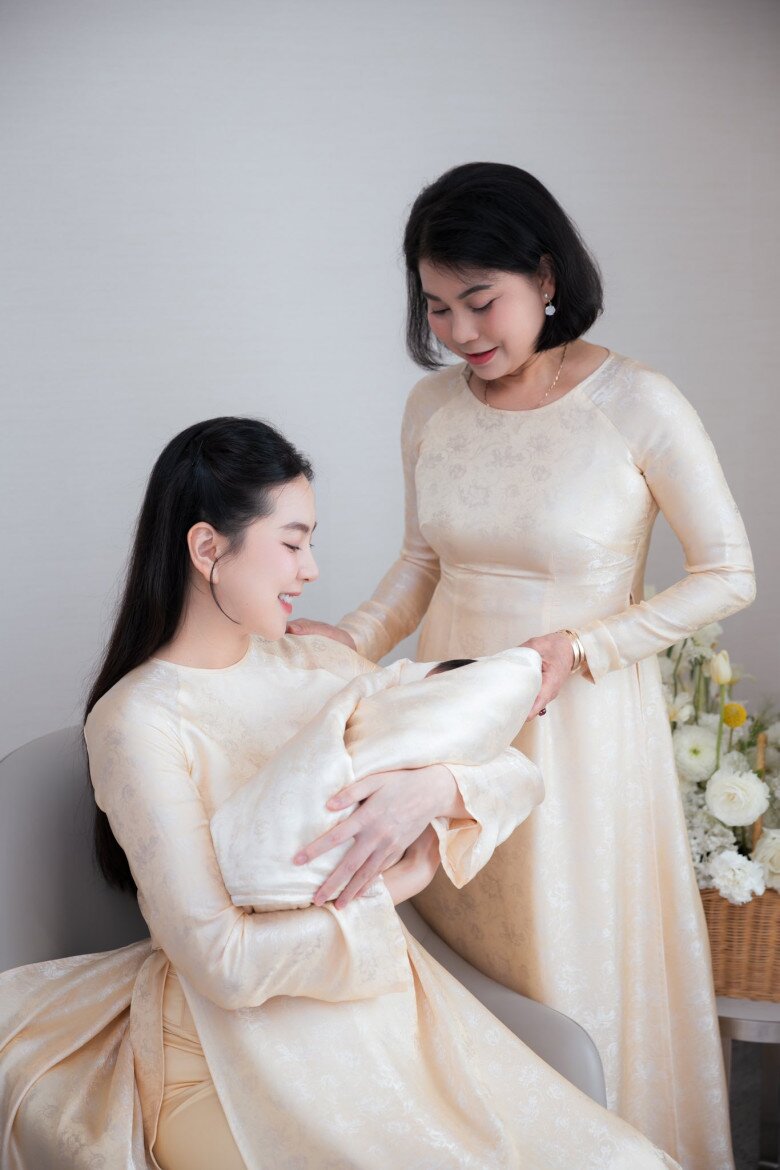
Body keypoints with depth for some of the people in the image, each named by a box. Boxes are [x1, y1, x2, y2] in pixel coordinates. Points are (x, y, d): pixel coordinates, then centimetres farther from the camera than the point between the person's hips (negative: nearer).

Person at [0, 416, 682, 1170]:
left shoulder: (318, 667, 6)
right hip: (240, 1044, -5)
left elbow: (513, 771, 5)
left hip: (381, 998, 6)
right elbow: (225, 962, -18)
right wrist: (396, 887, -9)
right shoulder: (139, 722, -13)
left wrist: (436, 788, -17)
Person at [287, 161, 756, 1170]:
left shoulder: (639, 406, -15)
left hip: (583, 724, -4)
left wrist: (577, 647, -17)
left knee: (578, 970, 10)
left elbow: (728, 576, -8)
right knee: (459, 958, 16)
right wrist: (355, 640, -6)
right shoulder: (431, 406, -1)